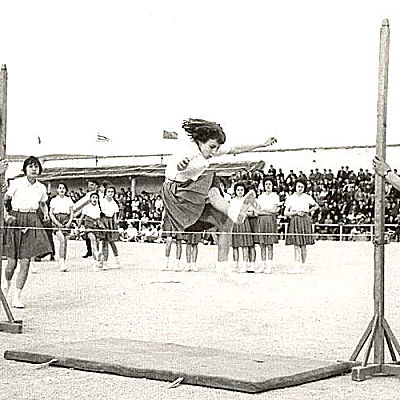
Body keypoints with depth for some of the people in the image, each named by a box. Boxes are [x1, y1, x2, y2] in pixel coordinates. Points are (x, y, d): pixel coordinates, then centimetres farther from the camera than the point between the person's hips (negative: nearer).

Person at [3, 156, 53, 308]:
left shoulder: (41, 188, 6)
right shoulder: (17, 183, -4)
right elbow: (5, 200, 5)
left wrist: (46, 213, 4)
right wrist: (7, 214, -8)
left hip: (32, 222, 3)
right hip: (15, 221, -3)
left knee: (25, 262, -4)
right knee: (12, 262, -2)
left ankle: (16, 297, 2)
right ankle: (7, 284, 32)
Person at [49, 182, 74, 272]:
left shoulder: (69, 200, 12)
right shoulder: (54, 200, 6)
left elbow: (72, 213, 12)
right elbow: (51, 213, 4)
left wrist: (69, 222, -4)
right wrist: (57, 222, -10)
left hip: (66, 221, 3)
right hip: (57, 221, -3)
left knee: (65, 243, 0)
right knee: (62, 240, -22)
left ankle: (62, 262, 8)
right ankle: (62, 262, -25)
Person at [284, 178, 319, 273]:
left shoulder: (307, 197, 8)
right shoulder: (290, 198, 7)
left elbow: (316, 206, 20)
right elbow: (286, 213, 4)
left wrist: (307, 212, 9)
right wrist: (296, 212, -10)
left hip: (305, 221, 0)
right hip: (294, 221, 0)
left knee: (303, 245, -1)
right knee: (296, 244, -6)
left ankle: (302, 265, 5)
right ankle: (296, 266, -10)